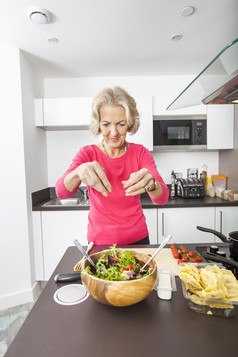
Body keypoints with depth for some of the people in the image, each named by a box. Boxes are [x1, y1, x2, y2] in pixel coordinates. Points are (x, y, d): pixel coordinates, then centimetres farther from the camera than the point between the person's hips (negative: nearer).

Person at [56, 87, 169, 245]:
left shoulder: (140, 152, -7)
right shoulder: (88, 153, -9)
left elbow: (163, 198, -18)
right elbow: (61, 192, -22)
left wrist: (151, 184, -41)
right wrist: (78, 172, -43)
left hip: (137, 238, 1)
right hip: (99, 241, 0)